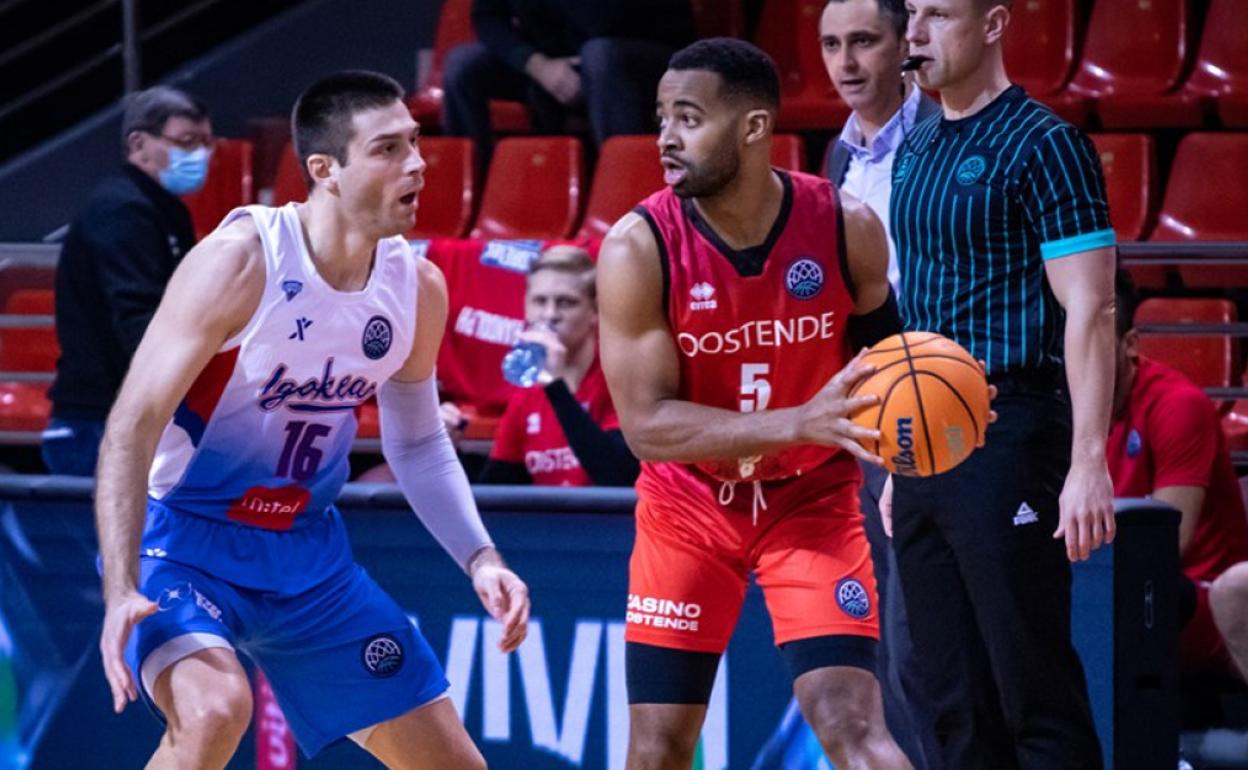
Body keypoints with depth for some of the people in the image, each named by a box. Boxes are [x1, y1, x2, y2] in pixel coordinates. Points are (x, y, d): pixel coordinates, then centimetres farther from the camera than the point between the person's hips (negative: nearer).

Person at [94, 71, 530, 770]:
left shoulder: (419, 287, -2)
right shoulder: (240, 261, -22)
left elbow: (419, 445, 14)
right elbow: (133, 427, -22)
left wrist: (480, 558, -1)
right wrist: (122, 594, -31)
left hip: (308, 552, 7)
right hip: (185, 538, -6)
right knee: (216, 709, -35)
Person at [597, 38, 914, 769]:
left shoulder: (847, 227, -15)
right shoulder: (637, 249, -20)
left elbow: (879, 347, 6)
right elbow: (647, 424, -24)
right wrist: (800, 421, -36)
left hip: (811, 498, 0)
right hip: (689, 505, 0)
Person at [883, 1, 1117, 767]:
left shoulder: (1044, 145, -9)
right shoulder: (914, 152, 15)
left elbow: (1090, 311, -14)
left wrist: (1088, 463, -21)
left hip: (1007, 439, -8)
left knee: (1034, 691, -7)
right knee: (958, 704, 8)